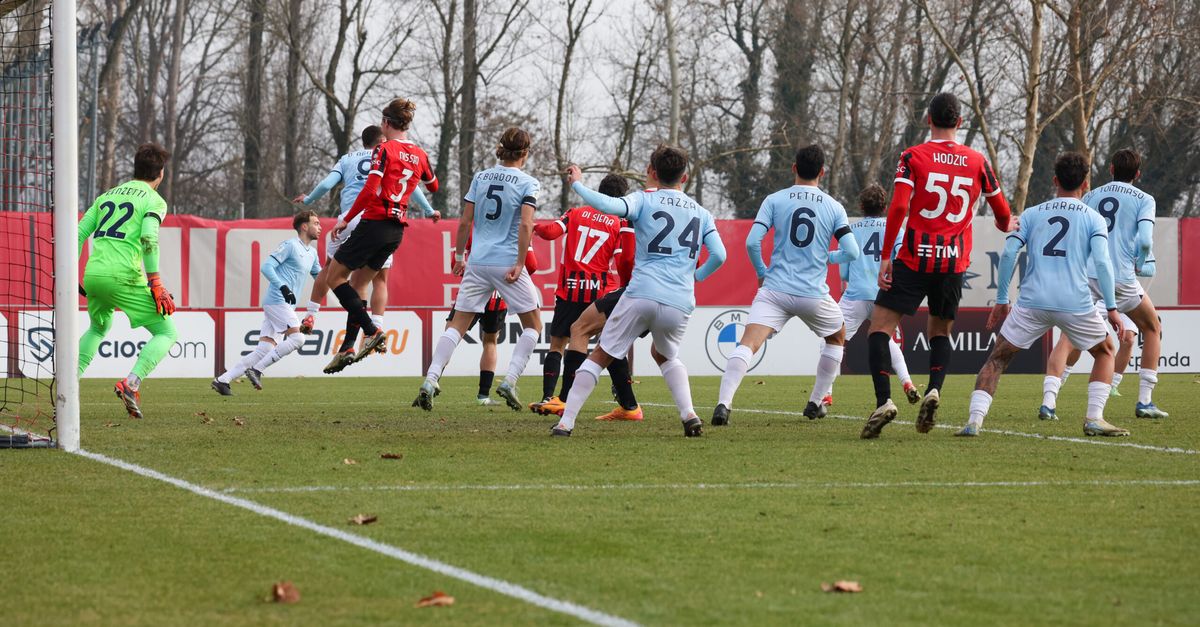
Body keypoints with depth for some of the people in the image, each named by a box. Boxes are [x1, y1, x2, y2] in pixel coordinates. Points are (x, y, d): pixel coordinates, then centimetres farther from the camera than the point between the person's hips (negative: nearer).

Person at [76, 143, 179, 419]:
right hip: (124, 277, -6)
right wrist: (155, 282, -14)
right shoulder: (154, 200, 2)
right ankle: (132, 382, -18)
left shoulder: (108, 195, 21)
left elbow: (79, 233, 16)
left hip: (92, 274, 6)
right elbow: (148, 239, -15)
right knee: (167, 333, 3)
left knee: (98, 328, 33)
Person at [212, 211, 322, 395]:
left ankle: (222, 380, -3)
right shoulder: (290, 245, -5)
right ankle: (256, 370, -16)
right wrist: (283, 287, -22)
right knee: (297, 337, -21)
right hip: (277, 301, -8)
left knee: (264, 350, -1)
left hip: (286, 306, 8)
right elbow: (266, 266, -12)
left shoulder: (312, 253, 21)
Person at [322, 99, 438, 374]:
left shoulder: (384, 150, -10)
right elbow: (433, 187, 28)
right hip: (397, 230, 7)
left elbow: (370, 190, -19)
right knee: (358, 284, 16)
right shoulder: (420, 155, 9)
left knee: (335, 277, 3)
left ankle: (372, 330, -10)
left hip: (375, 224, -7)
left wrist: (346, 219, -11)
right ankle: (347, 347, 9)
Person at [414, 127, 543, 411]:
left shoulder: (480, 178, 7)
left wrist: (459, 256, 16)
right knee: (533, 325, 13)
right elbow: (526, 225, -15)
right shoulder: (528, 183, -5)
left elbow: (465, 222, 6)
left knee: (458, 323, 7)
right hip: (507, 264, -4)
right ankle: (509, 382, -1)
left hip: (477, 263, 4)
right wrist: (520, 264, -12)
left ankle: (430, 381, -7)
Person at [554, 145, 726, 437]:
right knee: (665, 355, 31)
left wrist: (576, 184, -1)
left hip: (641, 295, -3)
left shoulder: (645, 200, 4)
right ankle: (689, 416, 11)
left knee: (600, 356, 8)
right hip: (680, 303, 3)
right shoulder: (701, 213, 15)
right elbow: (719, 255, 5)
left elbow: (609, 205, -15)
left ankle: (566, 421, 1)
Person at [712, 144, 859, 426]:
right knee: (837, 337, 28)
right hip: (814, 294, 1)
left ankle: (723, 403, -33)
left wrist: (761, 272, 13)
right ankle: (815, 403, 30)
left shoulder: (774, 200, 4)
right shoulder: (834, 207, 5)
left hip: (774, 289, -1)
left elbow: (752, 242, -5)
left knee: (748, 344, -12)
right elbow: (851, 252, -1)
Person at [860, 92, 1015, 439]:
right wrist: (1007, 226, 41)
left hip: (915, 258, -3)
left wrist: (885, 257, -9)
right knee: (940, 331, 20)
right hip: (955, 263, 3)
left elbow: (898, 207, -13)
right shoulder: (976, 161, 6)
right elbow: (1002, 212, 17)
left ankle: (883, 400, -17)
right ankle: (934, 390, -6)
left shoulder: (913, 157, -3)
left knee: (881, 326, 1)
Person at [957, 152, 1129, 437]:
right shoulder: (1093, 219, 9)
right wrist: (1112, 308, -3)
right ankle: (1094, 419, 9)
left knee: (997, 358, 11)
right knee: (1105, 352, 23)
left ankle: (975, 421, -6)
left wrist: (1001, 301, 10)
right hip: (1076, 303, -1)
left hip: (1032, 302, 1)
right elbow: (1101, 262, -4)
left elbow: (1008, 255, 4)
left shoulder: (1031, 214, 14)